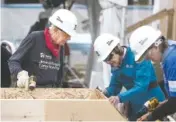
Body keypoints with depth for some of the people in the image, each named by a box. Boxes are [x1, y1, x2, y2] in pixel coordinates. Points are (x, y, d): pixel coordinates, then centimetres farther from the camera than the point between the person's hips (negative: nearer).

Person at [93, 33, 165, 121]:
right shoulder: (115, 64, 0)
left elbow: (141, 87, -30)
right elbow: (114, 86, 5)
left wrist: (120, 98, -42)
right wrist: (104, 93, -17)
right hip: (134, 107, 7)